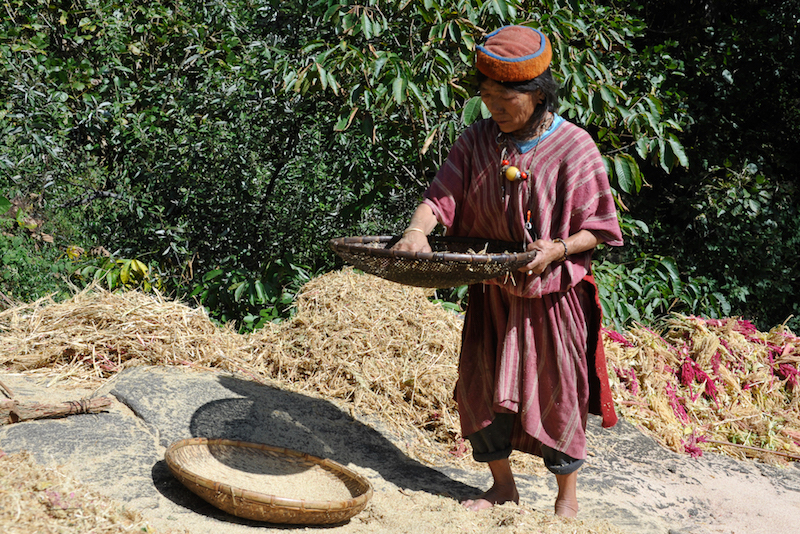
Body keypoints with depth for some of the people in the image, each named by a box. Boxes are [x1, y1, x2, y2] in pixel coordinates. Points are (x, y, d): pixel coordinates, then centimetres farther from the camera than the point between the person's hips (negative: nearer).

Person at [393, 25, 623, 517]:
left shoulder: (574, 147, -11)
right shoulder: (477, 140, 0)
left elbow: (599, 228, -8)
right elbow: (441, 196, -7)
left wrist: (558, 248, -25)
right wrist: (418, 230, -28)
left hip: (553, 294, -4)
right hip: (491, 294, 4)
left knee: (557, 392, 5)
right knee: (483, 386, 8)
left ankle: (568, 495, 24)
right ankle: (502, 485, 28)